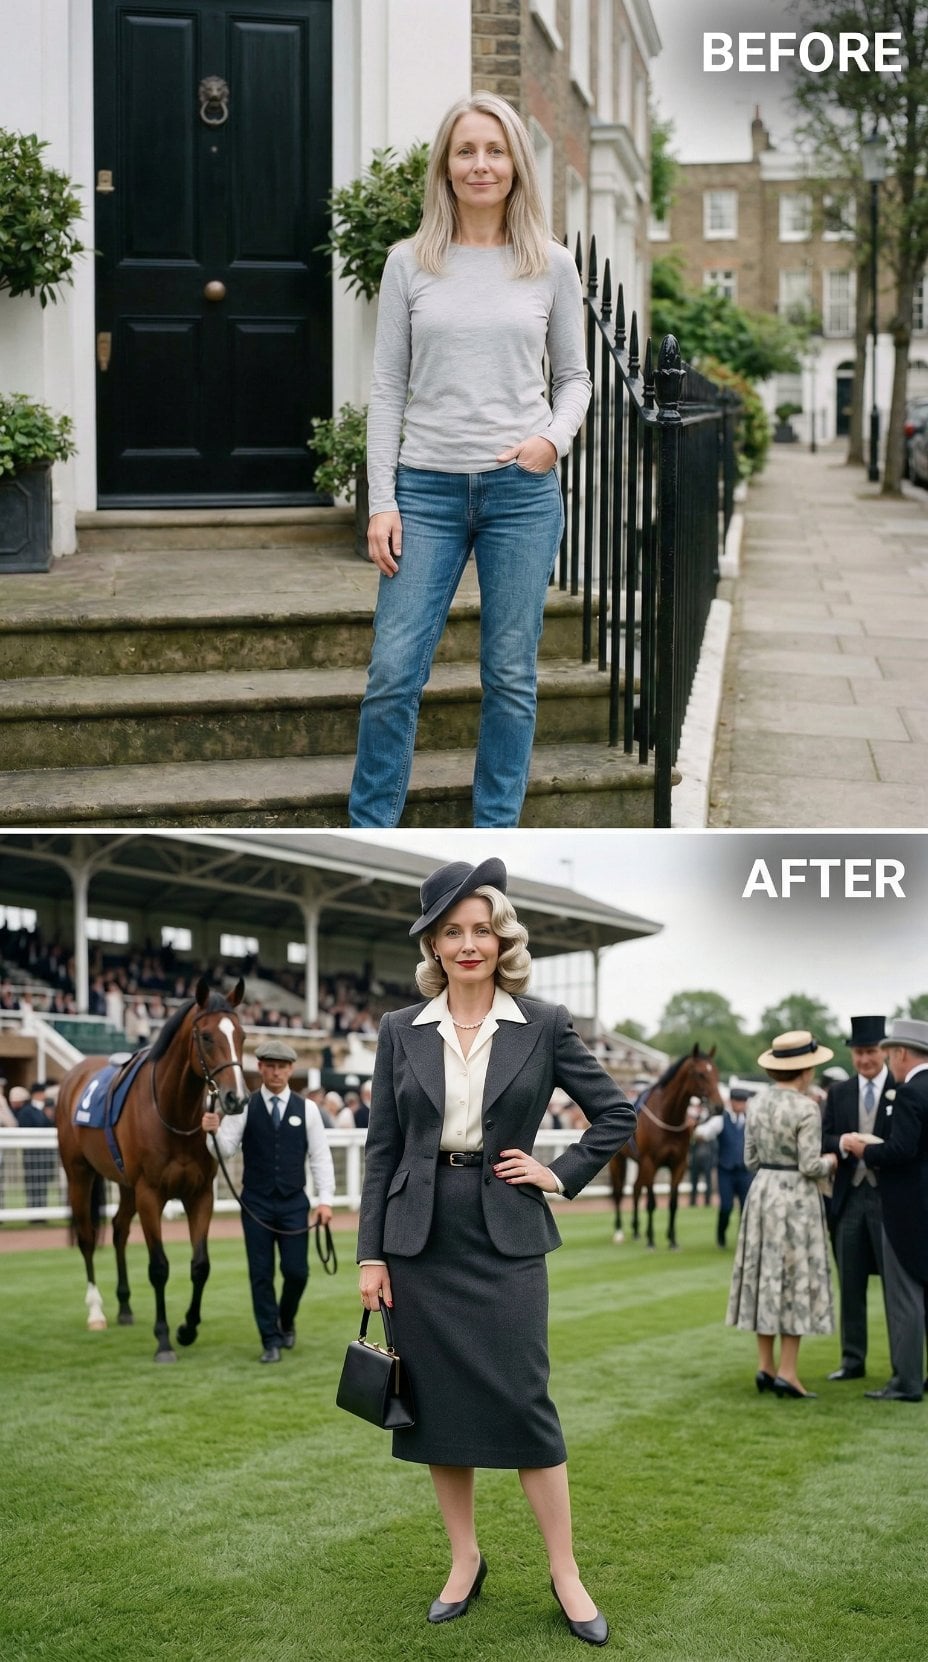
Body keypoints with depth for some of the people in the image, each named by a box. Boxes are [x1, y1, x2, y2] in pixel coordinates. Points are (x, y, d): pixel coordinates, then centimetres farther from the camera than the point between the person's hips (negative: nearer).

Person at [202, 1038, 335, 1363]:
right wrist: (215, 1131, -30)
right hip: (256, 1205, 0)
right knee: (261, 1274, 2)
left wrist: (325, 1199, -5)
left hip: (295, 1205, 0)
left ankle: (287, 1321, 27)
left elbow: (320, 1156, 2)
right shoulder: (244, 1107, -1)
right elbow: (226, 1150, -8)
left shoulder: (307, 1109, 2)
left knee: (296, 1271, -2)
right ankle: (271, 1341, 12)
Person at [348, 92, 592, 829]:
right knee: (393, 673, -4)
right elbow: (388, 388, 4)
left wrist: (555, 438, -10)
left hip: (523, 491, 0)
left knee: (511, 677, 5)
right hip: (428, 490, 0)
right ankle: (369, 834, 10)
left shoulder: (551, 265, 5)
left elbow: (574, 376, 12)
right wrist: (381, 501, -2)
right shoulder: (410, 264, 4)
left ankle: (494, 837, 17)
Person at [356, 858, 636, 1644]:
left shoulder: (544, 1025, -1)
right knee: (436, 1403, 7)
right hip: (420, 1240, 2)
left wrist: (560, 1175, -3)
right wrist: (371, 1254, 0)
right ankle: (465, 1560, 21)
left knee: (523, 1402, -4)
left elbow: (618, 1114, 7)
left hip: (506, 1237, -2)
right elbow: (382, 1149, 4)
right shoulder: (402, 1031, 3)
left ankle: (566, 1573, 7)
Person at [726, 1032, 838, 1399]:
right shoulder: (805, 1109, -16)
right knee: (796, 1277, 0)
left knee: (765, 1275, 12)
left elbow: (750, 1159, 7)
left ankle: (765, 1367, 16)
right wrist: (829, 1162, 3)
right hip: (796, 1197, -7)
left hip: (762, 1191, 7)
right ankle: (787, 1372, 0)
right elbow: (810, 1167, -17)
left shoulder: (756, 1103, 4)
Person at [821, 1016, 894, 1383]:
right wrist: (842, 1142, -15)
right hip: (849, 1198, 4)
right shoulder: (838, 1093, 11)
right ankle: (852, 1360, 18)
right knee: (850, 1283, 9)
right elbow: (822, 1141, 6)